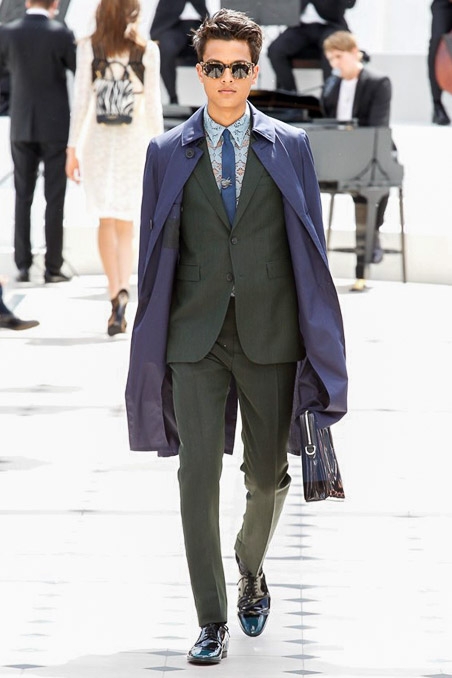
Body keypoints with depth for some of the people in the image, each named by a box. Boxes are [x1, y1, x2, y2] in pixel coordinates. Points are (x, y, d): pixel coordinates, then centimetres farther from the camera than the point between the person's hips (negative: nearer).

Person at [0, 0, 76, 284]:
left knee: (23, 197, 9)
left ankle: (23, 265, 6)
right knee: (54, 198, 2)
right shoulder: (61, 34, -12)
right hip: (55, 126, -2)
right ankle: (53, 267, 1)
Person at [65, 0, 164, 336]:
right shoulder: (148, 50, -2)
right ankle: (123, 290, -6)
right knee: (126, 223, 10)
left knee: (107, 221, 6)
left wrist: (73, 148, 1)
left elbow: (81, 100, -4)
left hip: (98, 139, 0)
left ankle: (116, 294, -11)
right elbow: (153, 104, -2)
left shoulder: (88, 47, -2)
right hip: (134, 141, 0)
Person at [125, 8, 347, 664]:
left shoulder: (290, 147, 4)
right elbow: (154, 252, 7)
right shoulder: (167, 153, 5)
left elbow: (310, 248, 5)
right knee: (198, 475, -7)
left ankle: (251, 571, 40)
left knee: (268, 473, 10)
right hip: (196, 335, 0)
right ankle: (212, 622, 1)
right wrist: (152, 337, 4)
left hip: (269, 333, 0)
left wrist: (316, 343, 1)